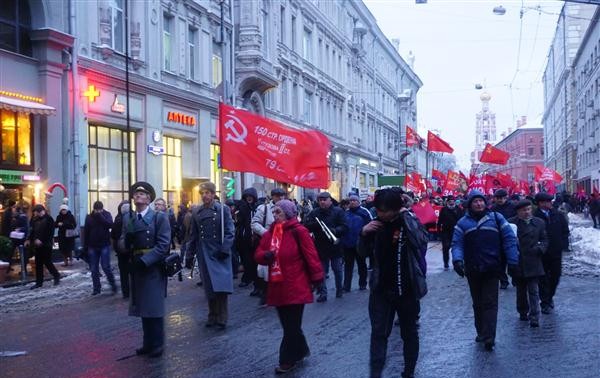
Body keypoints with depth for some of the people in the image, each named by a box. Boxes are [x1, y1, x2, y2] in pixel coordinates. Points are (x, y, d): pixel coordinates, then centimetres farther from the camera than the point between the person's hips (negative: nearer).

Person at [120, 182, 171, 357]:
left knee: (154, 307, 0)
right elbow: (122, 242, 6)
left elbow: (163, 244, -12)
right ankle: (148, 344, 20)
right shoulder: (127, 218, 10)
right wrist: (127, 242, -18)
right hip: (136, 267, 5)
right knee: (143, 307, 10)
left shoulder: (160, 217, -4)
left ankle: (157, 345, 10)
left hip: (153, 267, -5)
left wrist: (145, 260, -20)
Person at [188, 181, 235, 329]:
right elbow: (193, 235, 15)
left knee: (220, 286, -7)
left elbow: (229, 232, -6)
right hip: (204, 254, 4)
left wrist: (224, 249, -15)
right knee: (209, 287, 8)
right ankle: (212, 316, 19)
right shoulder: (197, 213, 9)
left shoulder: (223, 210, -3)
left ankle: (221, 319, -1)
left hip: (219, 254, -4)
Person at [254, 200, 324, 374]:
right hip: (278, 287, 7)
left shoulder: (298, 231, -12)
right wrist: (265, 255, -12)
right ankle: (300, 351, 35)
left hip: (295, 287, -7)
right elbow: (258, 254, 11)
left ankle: (288, 359, 11)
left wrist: (317, 277, -13)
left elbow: (311, 255, -13)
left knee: (292, 325, 1)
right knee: (288, 324, 17)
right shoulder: (270, 233, 9)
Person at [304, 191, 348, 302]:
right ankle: (322, 293, 8)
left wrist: (335, 231, -26)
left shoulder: (338, 211, -2)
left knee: (337, 269, 11)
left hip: (335, 246, -1)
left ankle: (339, 289, 29)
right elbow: (306, 227, -3)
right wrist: (314, 224, -22)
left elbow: (344, 227, -8)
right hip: (320, 247, 1)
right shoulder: (314, 213, 5)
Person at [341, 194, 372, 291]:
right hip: (347, 243, 3)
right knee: (348, 265, 6)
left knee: (362, 264, 11)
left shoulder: (364, 211, -5)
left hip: (360, 243, -3)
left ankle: (362, 284, 21)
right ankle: (346, 286, 8)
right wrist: (341, 239, 10)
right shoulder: (346, 213, 8)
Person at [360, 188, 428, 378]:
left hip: (406, 288, -3)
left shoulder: (409, 221, -11)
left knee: (409, 332, 12)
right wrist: (364, 233, -11)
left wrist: (406, 214, -28)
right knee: (378, 332, 1)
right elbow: (364, 251, 9)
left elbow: (421, 242, -31)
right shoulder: (378, 223, 0)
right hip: (381, 288, 3)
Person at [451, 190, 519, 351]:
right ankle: (481, 332, 23)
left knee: (490, 303, -5)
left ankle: (488, 337, -10)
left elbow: (509, 239, 1)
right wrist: (457, 259, -20)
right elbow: (457, 243, -2)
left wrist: (513, 262, -5)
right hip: (472, 270, 2)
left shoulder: (496, 218, 2)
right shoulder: (463, 223, 6)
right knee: (477, 303, 12)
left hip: (492, 269, -2)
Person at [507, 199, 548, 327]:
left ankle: (534, 317, -3)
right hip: (517, 263, 0)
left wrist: (540, 248, -9)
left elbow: (544, 240, 10)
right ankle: (523, 312, 31)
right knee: (521, 290, 14)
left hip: (533, 263, 0)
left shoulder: (539, 223, 5)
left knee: (533, 290, -4)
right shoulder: (511, 223, -3)